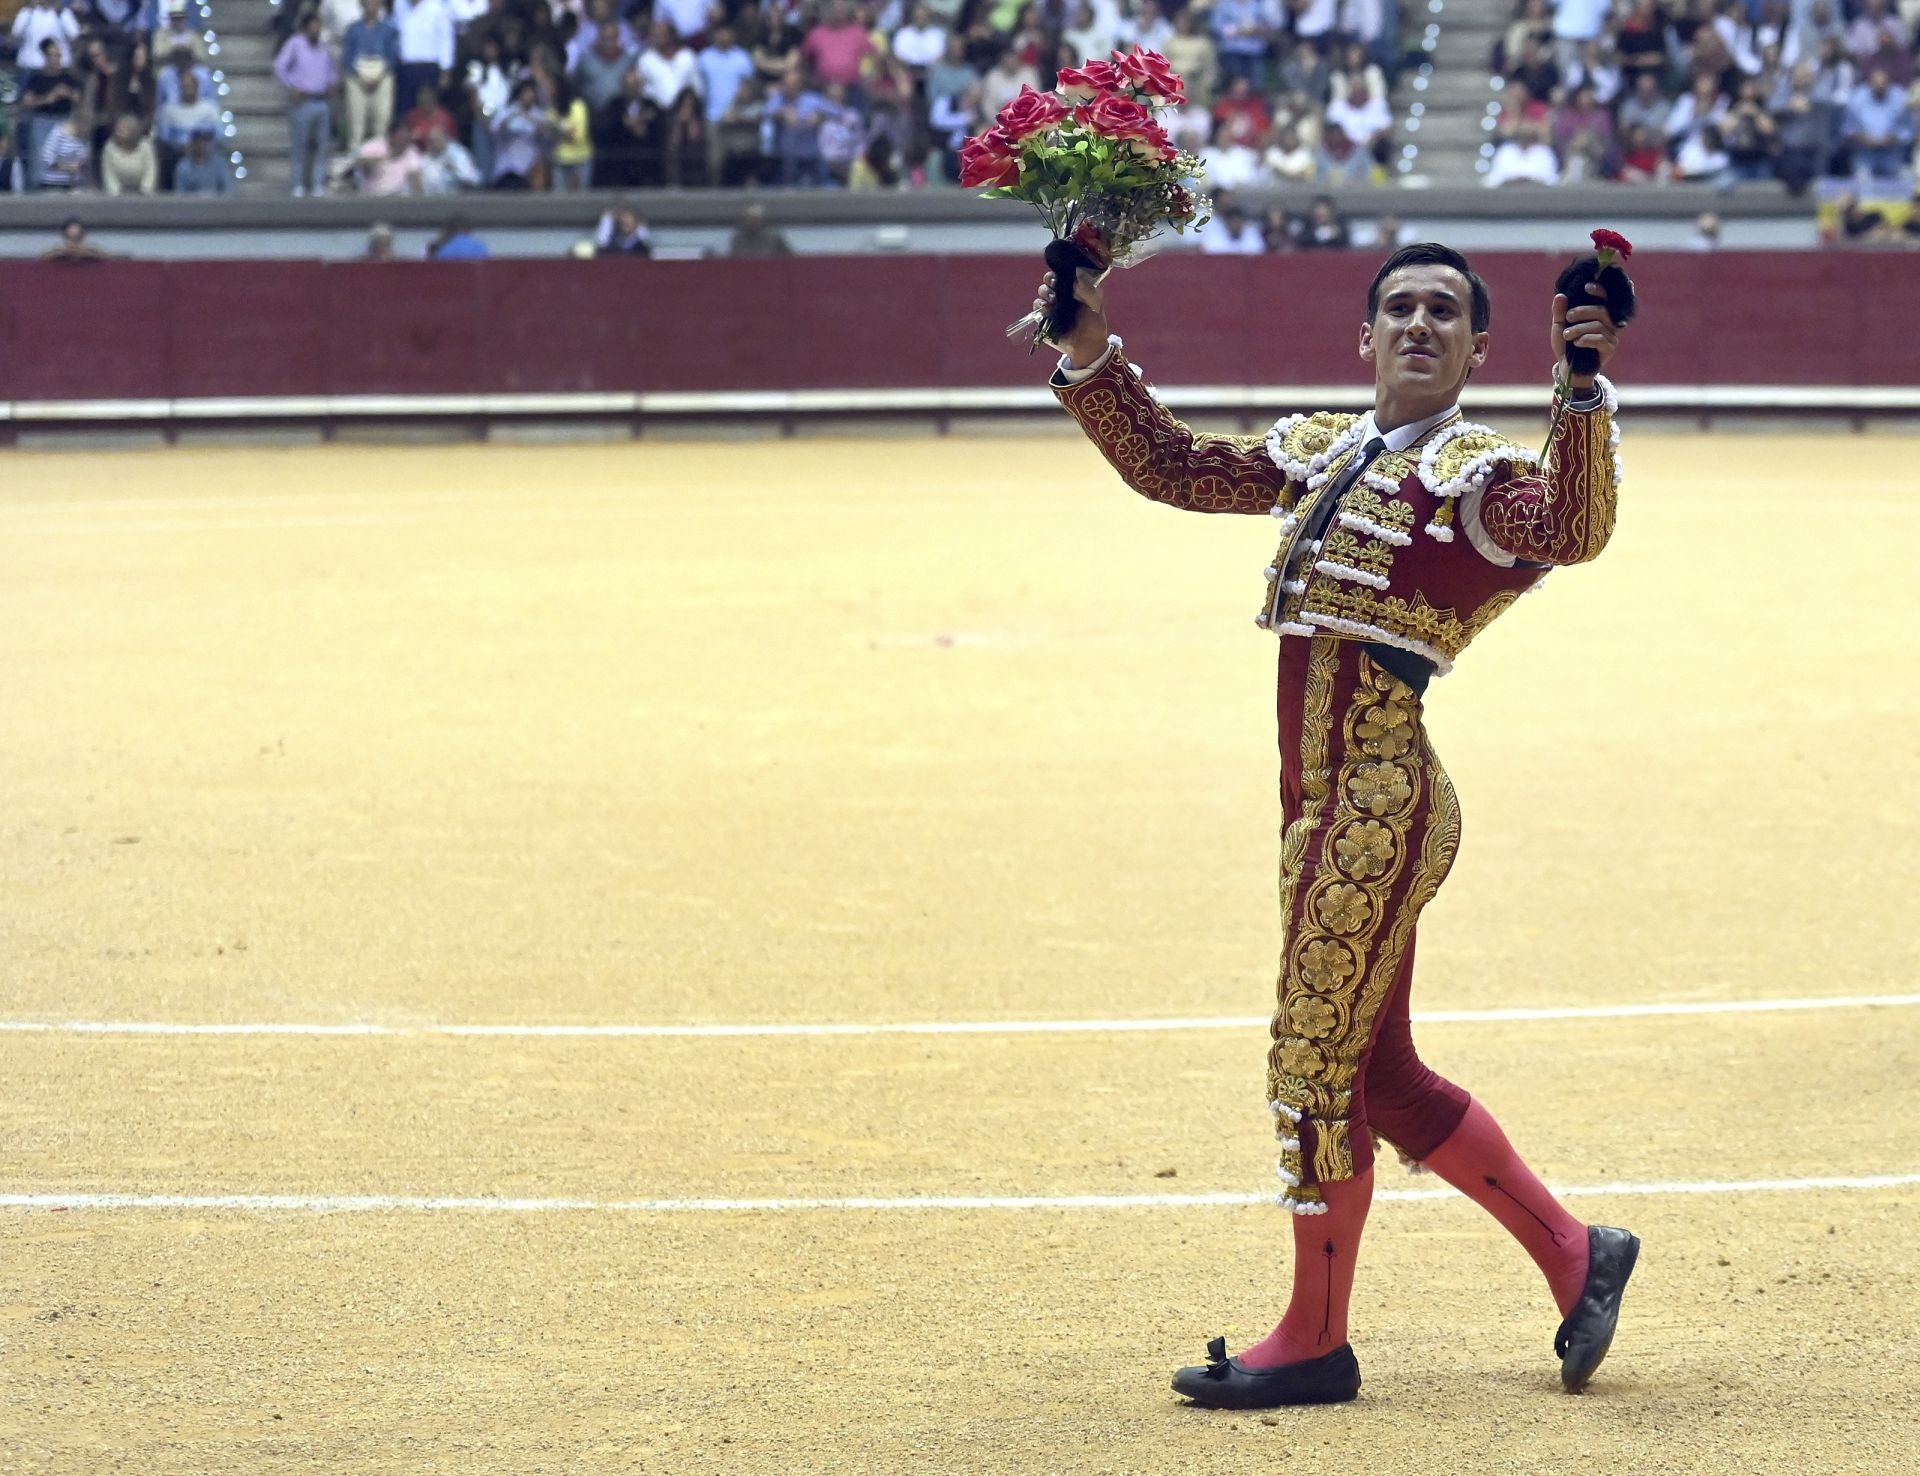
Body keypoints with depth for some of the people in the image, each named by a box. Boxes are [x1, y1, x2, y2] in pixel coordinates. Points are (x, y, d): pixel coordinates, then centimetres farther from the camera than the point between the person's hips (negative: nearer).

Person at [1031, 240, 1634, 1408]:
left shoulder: (1480, 475, -6)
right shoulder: (1320, 454, 16)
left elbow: (1573, 531, -26)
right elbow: (1169, 467, 21)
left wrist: (1584, 392, -39)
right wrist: (1091, 354, 10)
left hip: (1384, 805, -8)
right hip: (1326, 808, 8)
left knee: (1318, 1065, -4)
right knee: (1381, 1079, 14)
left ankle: (1315, 1344, 7)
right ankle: (1576, 1254, 25)